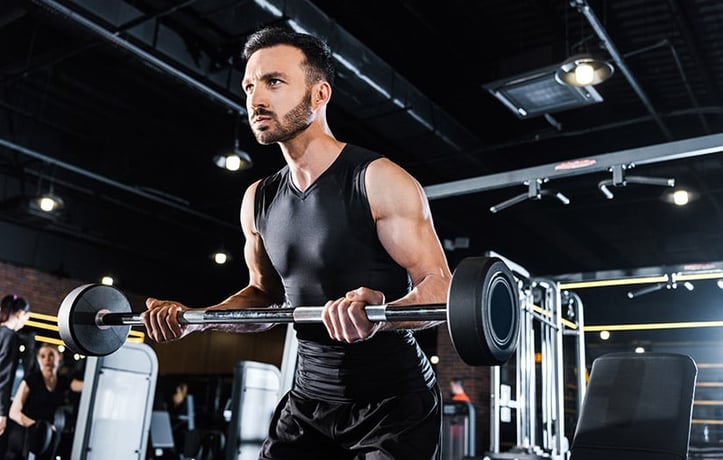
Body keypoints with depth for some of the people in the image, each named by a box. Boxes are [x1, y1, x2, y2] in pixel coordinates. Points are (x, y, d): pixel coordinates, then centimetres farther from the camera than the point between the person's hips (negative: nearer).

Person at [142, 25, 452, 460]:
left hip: (395, 400, -5)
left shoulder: (379, 180, -16)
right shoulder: (259, 199, 4)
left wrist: (377, 312, -38)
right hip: (310, 399, 6)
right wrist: (194, 317, -1)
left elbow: (440, 286, -17)